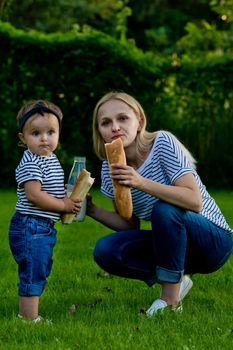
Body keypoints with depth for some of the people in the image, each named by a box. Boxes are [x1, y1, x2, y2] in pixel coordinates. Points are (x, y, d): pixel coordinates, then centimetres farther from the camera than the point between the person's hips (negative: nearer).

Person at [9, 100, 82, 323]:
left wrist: (73, 198, 8)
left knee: (39, 273, 16)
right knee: (33, 273, -8)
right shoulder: (30, 164, -17)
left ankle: (25, 314, 25)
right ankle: (31, 319, -4)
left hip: (45, 228, 10)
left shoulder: (52, 160, 13)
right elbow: (34, 196, -25)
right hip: (30, 227, -10)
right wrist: (64, 205, -18)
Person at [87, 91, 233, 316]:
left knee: (164, 210, -35)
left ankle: (171, 297, -16)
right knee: (105, 251, -16)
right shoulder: (110, 168, -2)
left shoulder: (162, 143, -19)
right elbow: (130, 225, 5)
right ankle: (176, 281, 3)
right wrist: (92, 210, -10)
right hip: (173, 243, 6)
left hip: (213, 240, -6)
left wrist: (142, 183, -37)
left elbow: (195, 202, -29)